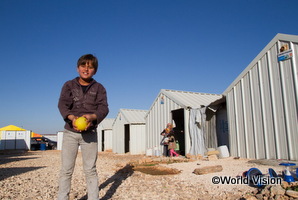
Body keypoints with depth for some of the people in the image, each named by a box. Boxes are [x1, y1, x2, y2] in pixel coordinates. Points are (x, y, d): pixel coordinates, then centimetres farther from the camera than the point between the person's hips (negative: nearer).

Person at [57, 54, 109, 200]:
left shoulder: (99, 88, 5)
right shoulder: (69, 85, 5)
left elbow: (103, 108, -7)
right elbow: (62, 104, -8)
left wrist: (92, 117, -28)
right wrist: (72, 117, -29)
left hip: (89, 133, 0)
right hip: (70, 132, 1)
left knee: (90, 170, 4)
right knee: (66, 170, 4)